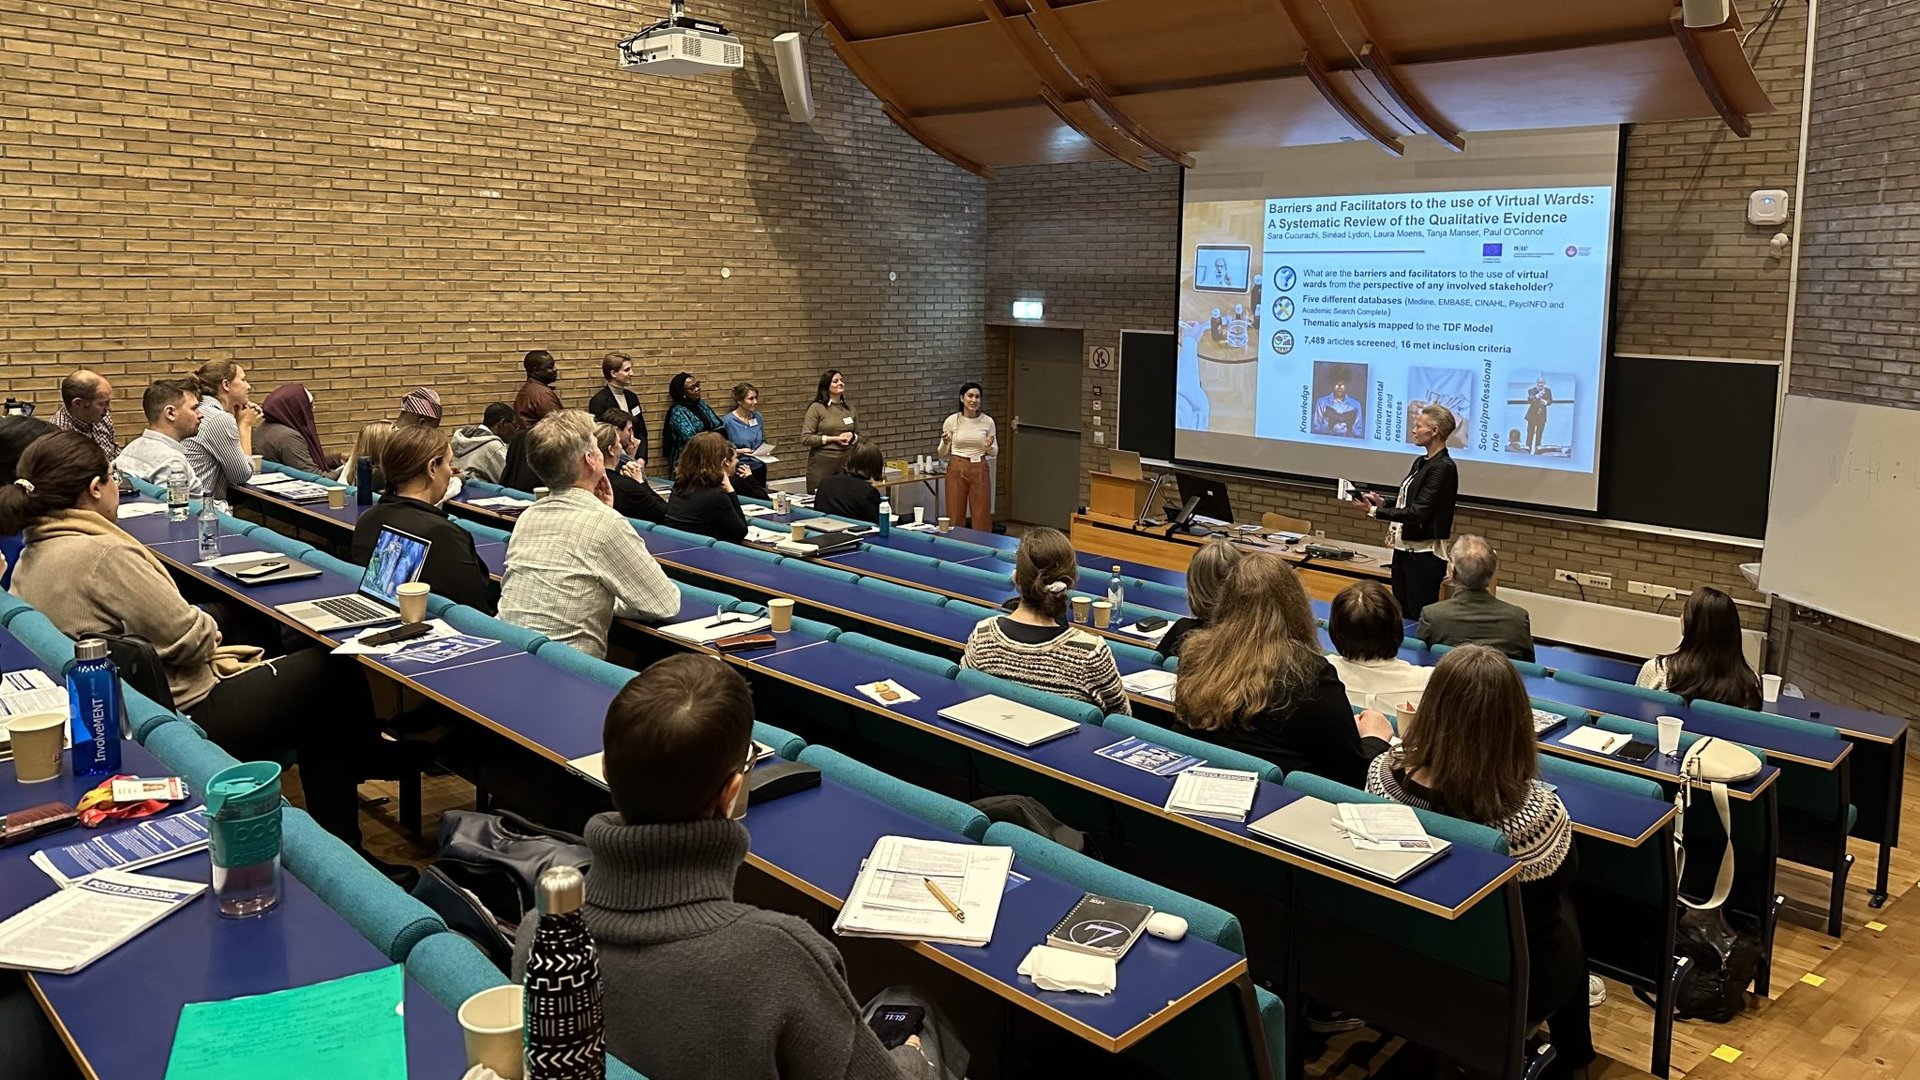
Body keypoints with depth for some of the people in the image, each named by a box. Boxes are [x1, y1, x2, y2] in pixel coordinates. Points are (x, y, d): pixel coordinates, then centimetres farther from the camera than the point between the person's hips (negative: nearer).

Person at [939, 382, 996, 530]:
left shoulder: (988, 421, -2)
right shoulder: (952, 421, -4)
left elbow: (993, 452, 8)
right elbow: (943, 454, 2)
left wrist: (989, 446, -14)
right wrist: (945, 443, -20)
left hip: (979, 471, 1)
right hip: (956, 470, 0)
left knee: (981, 518, 2)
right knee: (955, 518, 3)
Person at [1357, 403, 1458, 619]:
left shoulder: (1443, 468, -15)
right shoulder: (1421, 462, 12)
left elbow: (1418, 512, -20)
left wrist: (1375, 511, -20)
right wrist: (1383, 502, 2)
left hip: (1424, 554, -9)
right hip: (1404, 549, 9)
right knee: (1401, 616, 13)